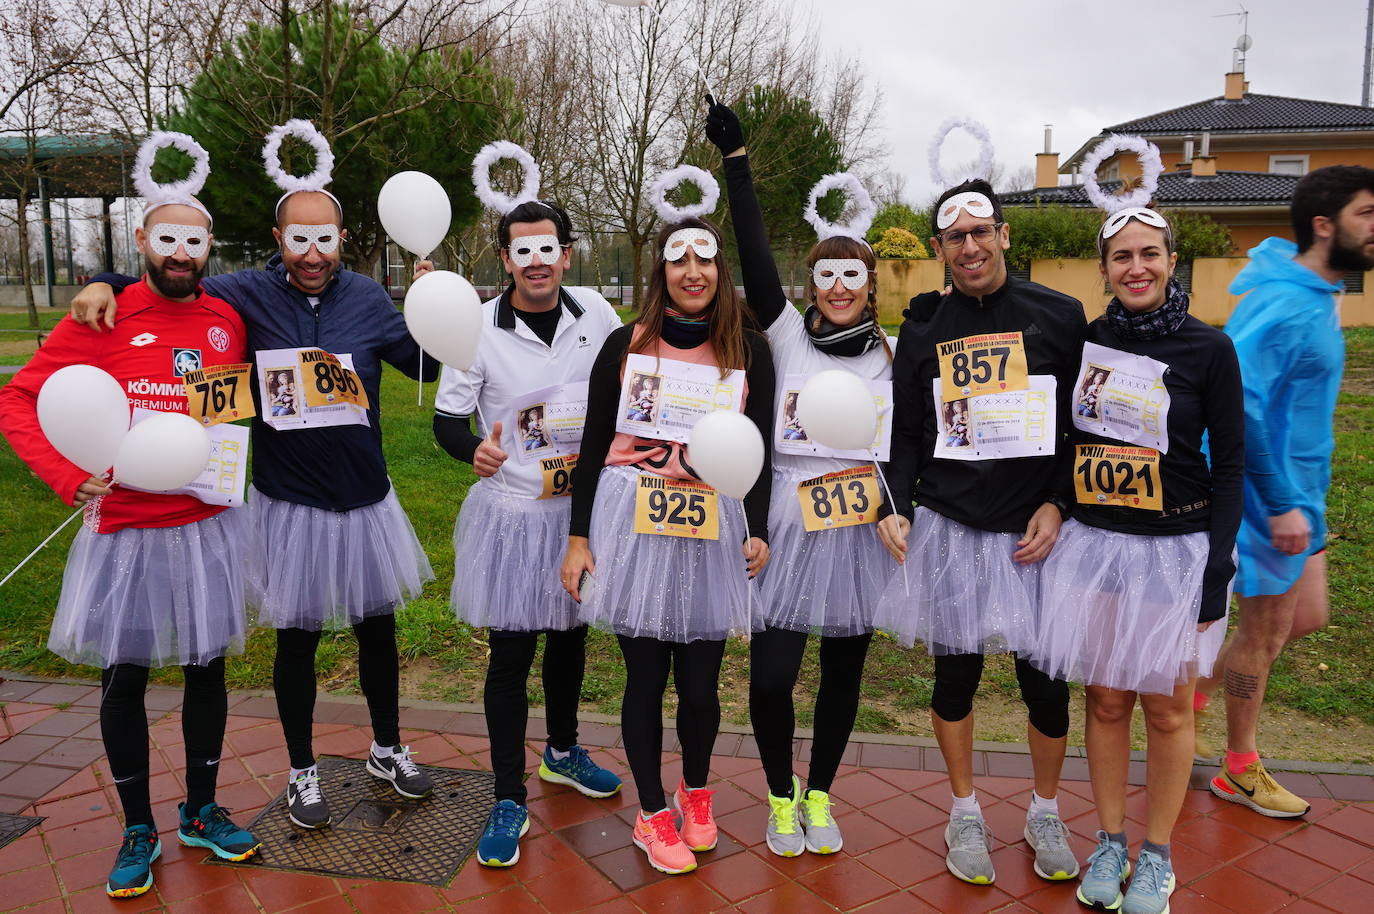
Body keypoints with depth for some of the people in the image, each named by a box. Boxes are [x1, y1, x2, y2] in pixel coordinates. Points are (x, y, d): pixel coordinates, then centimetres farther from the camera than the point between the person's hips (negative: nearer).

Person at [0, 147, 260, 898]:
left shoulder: (228, 321, 1)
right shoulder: (102, 320, -8)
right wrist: (71, 478, -18)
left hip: (208, 527, 2)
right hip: (125, 532, -2)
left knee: (206, 667, 13)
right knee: (123, 681, 9)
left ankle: (201, 812, 31)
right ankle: (139, 831, 28)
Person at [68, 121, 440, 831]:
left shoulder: (366, 299, -2)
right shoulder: (249, 296, -7)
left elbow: (428, 364, 6)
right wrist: (105, 284, -12)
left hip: (363, 498, 2)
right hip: (287, 502, -2)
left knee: (377, 628, 14)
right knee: (297, 638, 11)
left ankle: (387, 750, 37)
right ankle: (302, 771, 32)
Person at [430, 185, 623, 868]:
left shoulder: (597, 314, -4)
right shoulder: (480, 329, -11)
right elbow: (446, 418, -6)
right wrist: (474, 449, -27)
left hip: (583, 505, 3)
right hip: (512, 509, -3)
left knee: (570, 634, 20)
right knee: (510, 655, 3)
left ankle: (562, 752, 45)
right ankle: (509, 801, 19)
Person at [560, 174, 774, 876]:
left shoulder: (748, 351, 4)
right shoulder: (627, 345, 1)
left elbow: (760, 449, 8)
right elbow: (593, 446, 3)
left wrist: (757, 530, 0)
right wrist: (578, 536, 0)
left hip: (713, 526, 1)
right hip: (631, 523, -1)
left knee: (701, 681, 6)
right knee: (645, 676, 7)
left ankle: (696, 793, 36)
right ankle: (653, 814, 27)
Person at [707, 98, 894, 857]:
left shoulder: (892, 357, 3)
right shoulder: (788, 335, -1)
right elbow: (754, 258, -12)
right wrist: (736, 159, -17)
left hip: (858, 532, 2)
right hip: (788, 527, -1)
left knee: (842, 674, 12)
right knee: (770, 676, -2)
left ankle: (818, 796, 35)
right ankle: (780, 795, 26)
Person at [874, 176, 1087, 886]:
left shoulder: (1060, 317, 0)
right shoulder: (923, 329, 5)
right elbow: (906, 436, 7)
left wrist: (1058, 506, -7)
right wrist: (895, 507, -7)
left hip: (1036, 532, -1)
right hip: (949, 532, 1)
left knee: (1045, 682, 7)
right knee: (955, 675, 11)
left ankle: (1044, 814, 33)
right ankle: (965, 813, 32)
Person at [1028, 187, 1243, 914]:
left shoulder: (1208, 349, -6)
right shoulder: (1082, 340, 2)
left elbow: (1228, 465, -5)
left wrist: (1217, 571, -9)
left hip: (1175, 548, -2)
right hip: (1092, 544, 3)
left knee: (1166, 708, 9)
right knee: (1105, 698, 12)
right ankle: (1108, 843, 29)